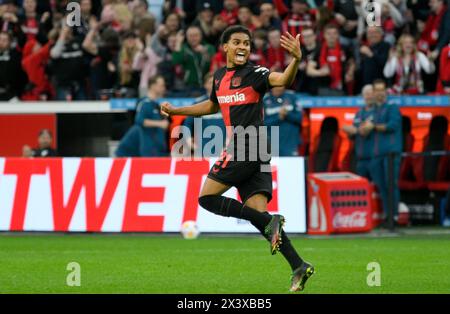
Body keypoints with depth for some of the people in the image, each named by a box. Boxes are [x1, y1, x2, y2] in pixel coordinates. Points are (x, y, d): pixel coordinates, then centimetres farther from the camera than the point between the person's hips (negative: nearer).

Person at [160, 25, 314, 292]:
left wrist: (296, 59, -43)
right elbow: (212, 106, 37)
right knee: (258, 213, -2)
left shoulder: (254, 73, -6)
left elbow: (283, 80, -25)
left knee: (207, 198, -9)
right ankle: (299, 266, -9)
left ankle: (269, 221, -16)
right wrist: (176, 111, 37)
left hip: (246, 148, -8)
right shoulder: (219, 77, 18)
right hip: (246, 153, 8)